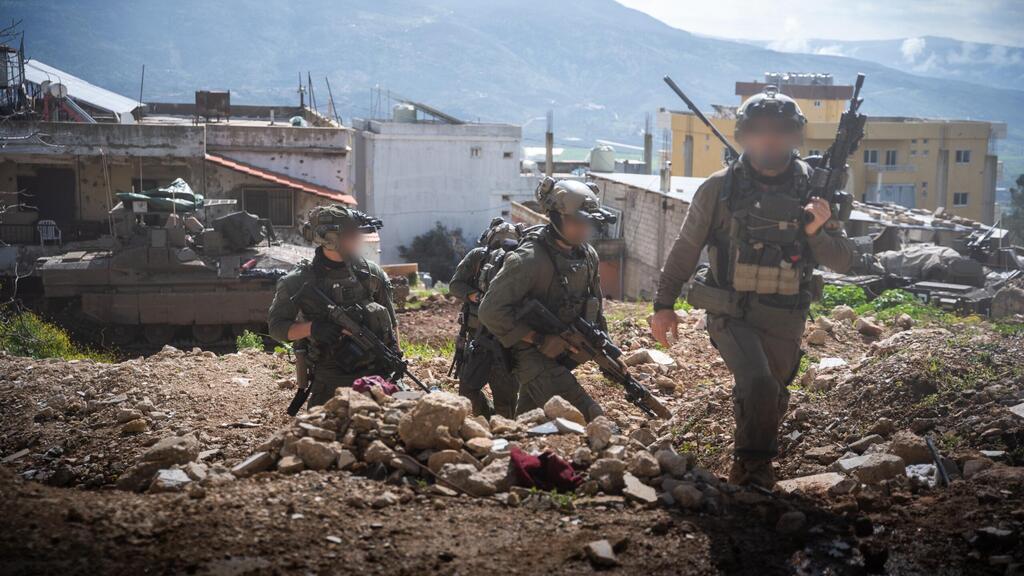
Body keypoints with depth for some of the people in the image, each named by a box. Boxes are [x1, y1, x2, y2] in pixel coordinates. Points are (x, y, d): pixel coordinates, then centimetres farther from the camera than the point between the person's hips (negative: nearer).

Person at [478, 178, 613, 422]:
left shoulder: (588, 255, 4)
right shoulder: (529, 259, -21)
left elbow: (595, 311, 18)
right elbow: (491, 310, -24)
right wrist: (540, 340, -24)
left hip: (562, 354, 8)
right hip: (533, 355, -8)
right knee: (591, 420, -20)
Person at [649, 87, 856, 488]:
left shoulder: (811, 188, 0)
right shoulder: (721, 187, -4)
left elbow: (842, 261, 0)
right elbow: (685, 250, 4)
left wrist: (816, 231, -19)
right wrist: (664, 304, 2)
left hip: (784, 321, 3)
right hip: (731, 314, -3)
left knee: (769, 402, 15)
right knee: (760, 387, -25)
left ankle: (753, 470, 41)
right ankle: (754, 466, -6)